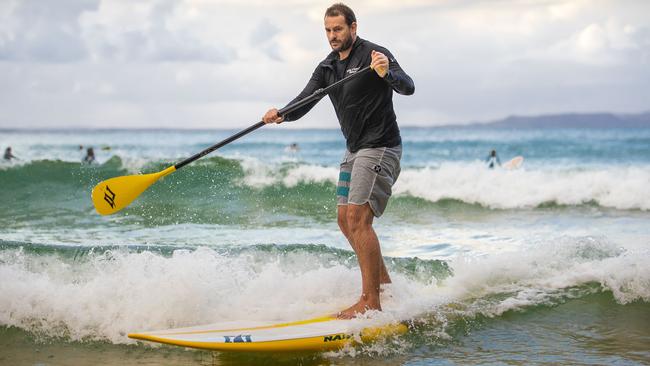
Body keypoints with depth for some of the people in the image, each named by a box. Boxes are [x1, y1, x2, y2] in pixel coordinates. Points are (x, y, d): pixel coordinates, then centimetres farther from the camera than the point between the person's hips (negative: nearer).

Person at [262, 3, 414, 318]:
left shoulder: (374, 54, -13)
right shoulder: (327, 67, 10)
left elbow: (408, 87, -25)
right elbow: (304, 102, -1)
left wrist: (387, 73, -46)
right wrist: (281, 115, -21)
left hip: (380, 147, -9)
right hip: (354, 150, 9)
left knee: (358, 218, -16)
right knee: (345, 220, 9)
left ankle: (370, 302, -14)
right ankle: (383, 282, 23)